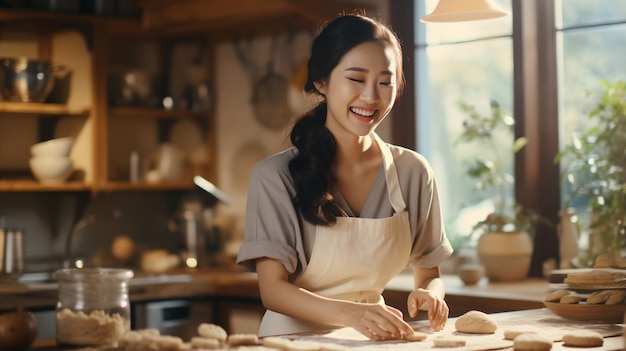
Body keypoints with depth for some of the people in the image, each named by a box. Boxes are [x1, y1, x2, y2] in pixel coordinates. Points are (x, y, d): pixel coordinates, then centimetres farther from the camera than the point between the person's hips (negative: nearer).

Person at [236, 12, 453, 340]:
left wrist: (430, 295, -13)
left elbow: (429, 275, 10)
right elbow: (272, 289, -12)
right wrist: (350, 313, -28)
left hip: (372, 339, 4)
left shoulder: (413, 172, 2)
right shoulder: (275, 176, -7)